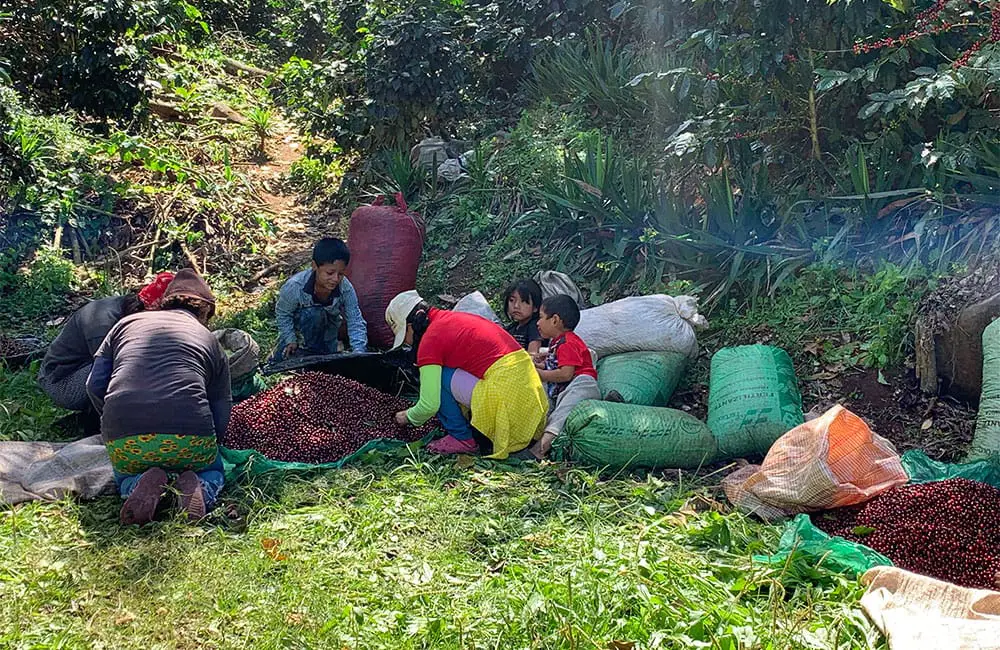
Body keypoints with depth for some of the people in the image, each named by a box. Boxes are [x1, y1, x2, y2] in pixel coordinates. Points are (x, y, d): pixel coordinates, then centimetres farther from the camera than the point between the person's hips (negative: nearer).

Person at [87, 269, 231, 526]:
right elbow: (221, 420, 13)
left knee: (125, 476, 35)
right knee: (212, 470, 32)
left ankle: (142, 485, -2)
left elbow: (95, 385, 16)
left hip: (123, 440, 1)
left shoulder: (127, 323, 21)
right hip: (189, 438, -1)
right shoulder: (210, 341, 18)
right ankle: (197, 487, -4)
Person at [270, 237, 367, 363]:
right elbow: (283, 313, -16)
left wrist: (359, 352, -40)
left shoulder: (346, 289, -31)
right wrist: (290, 339, -19)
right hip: (297, 328, -2)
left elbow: (356, 323, -27)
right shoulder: (294, 287, -34)